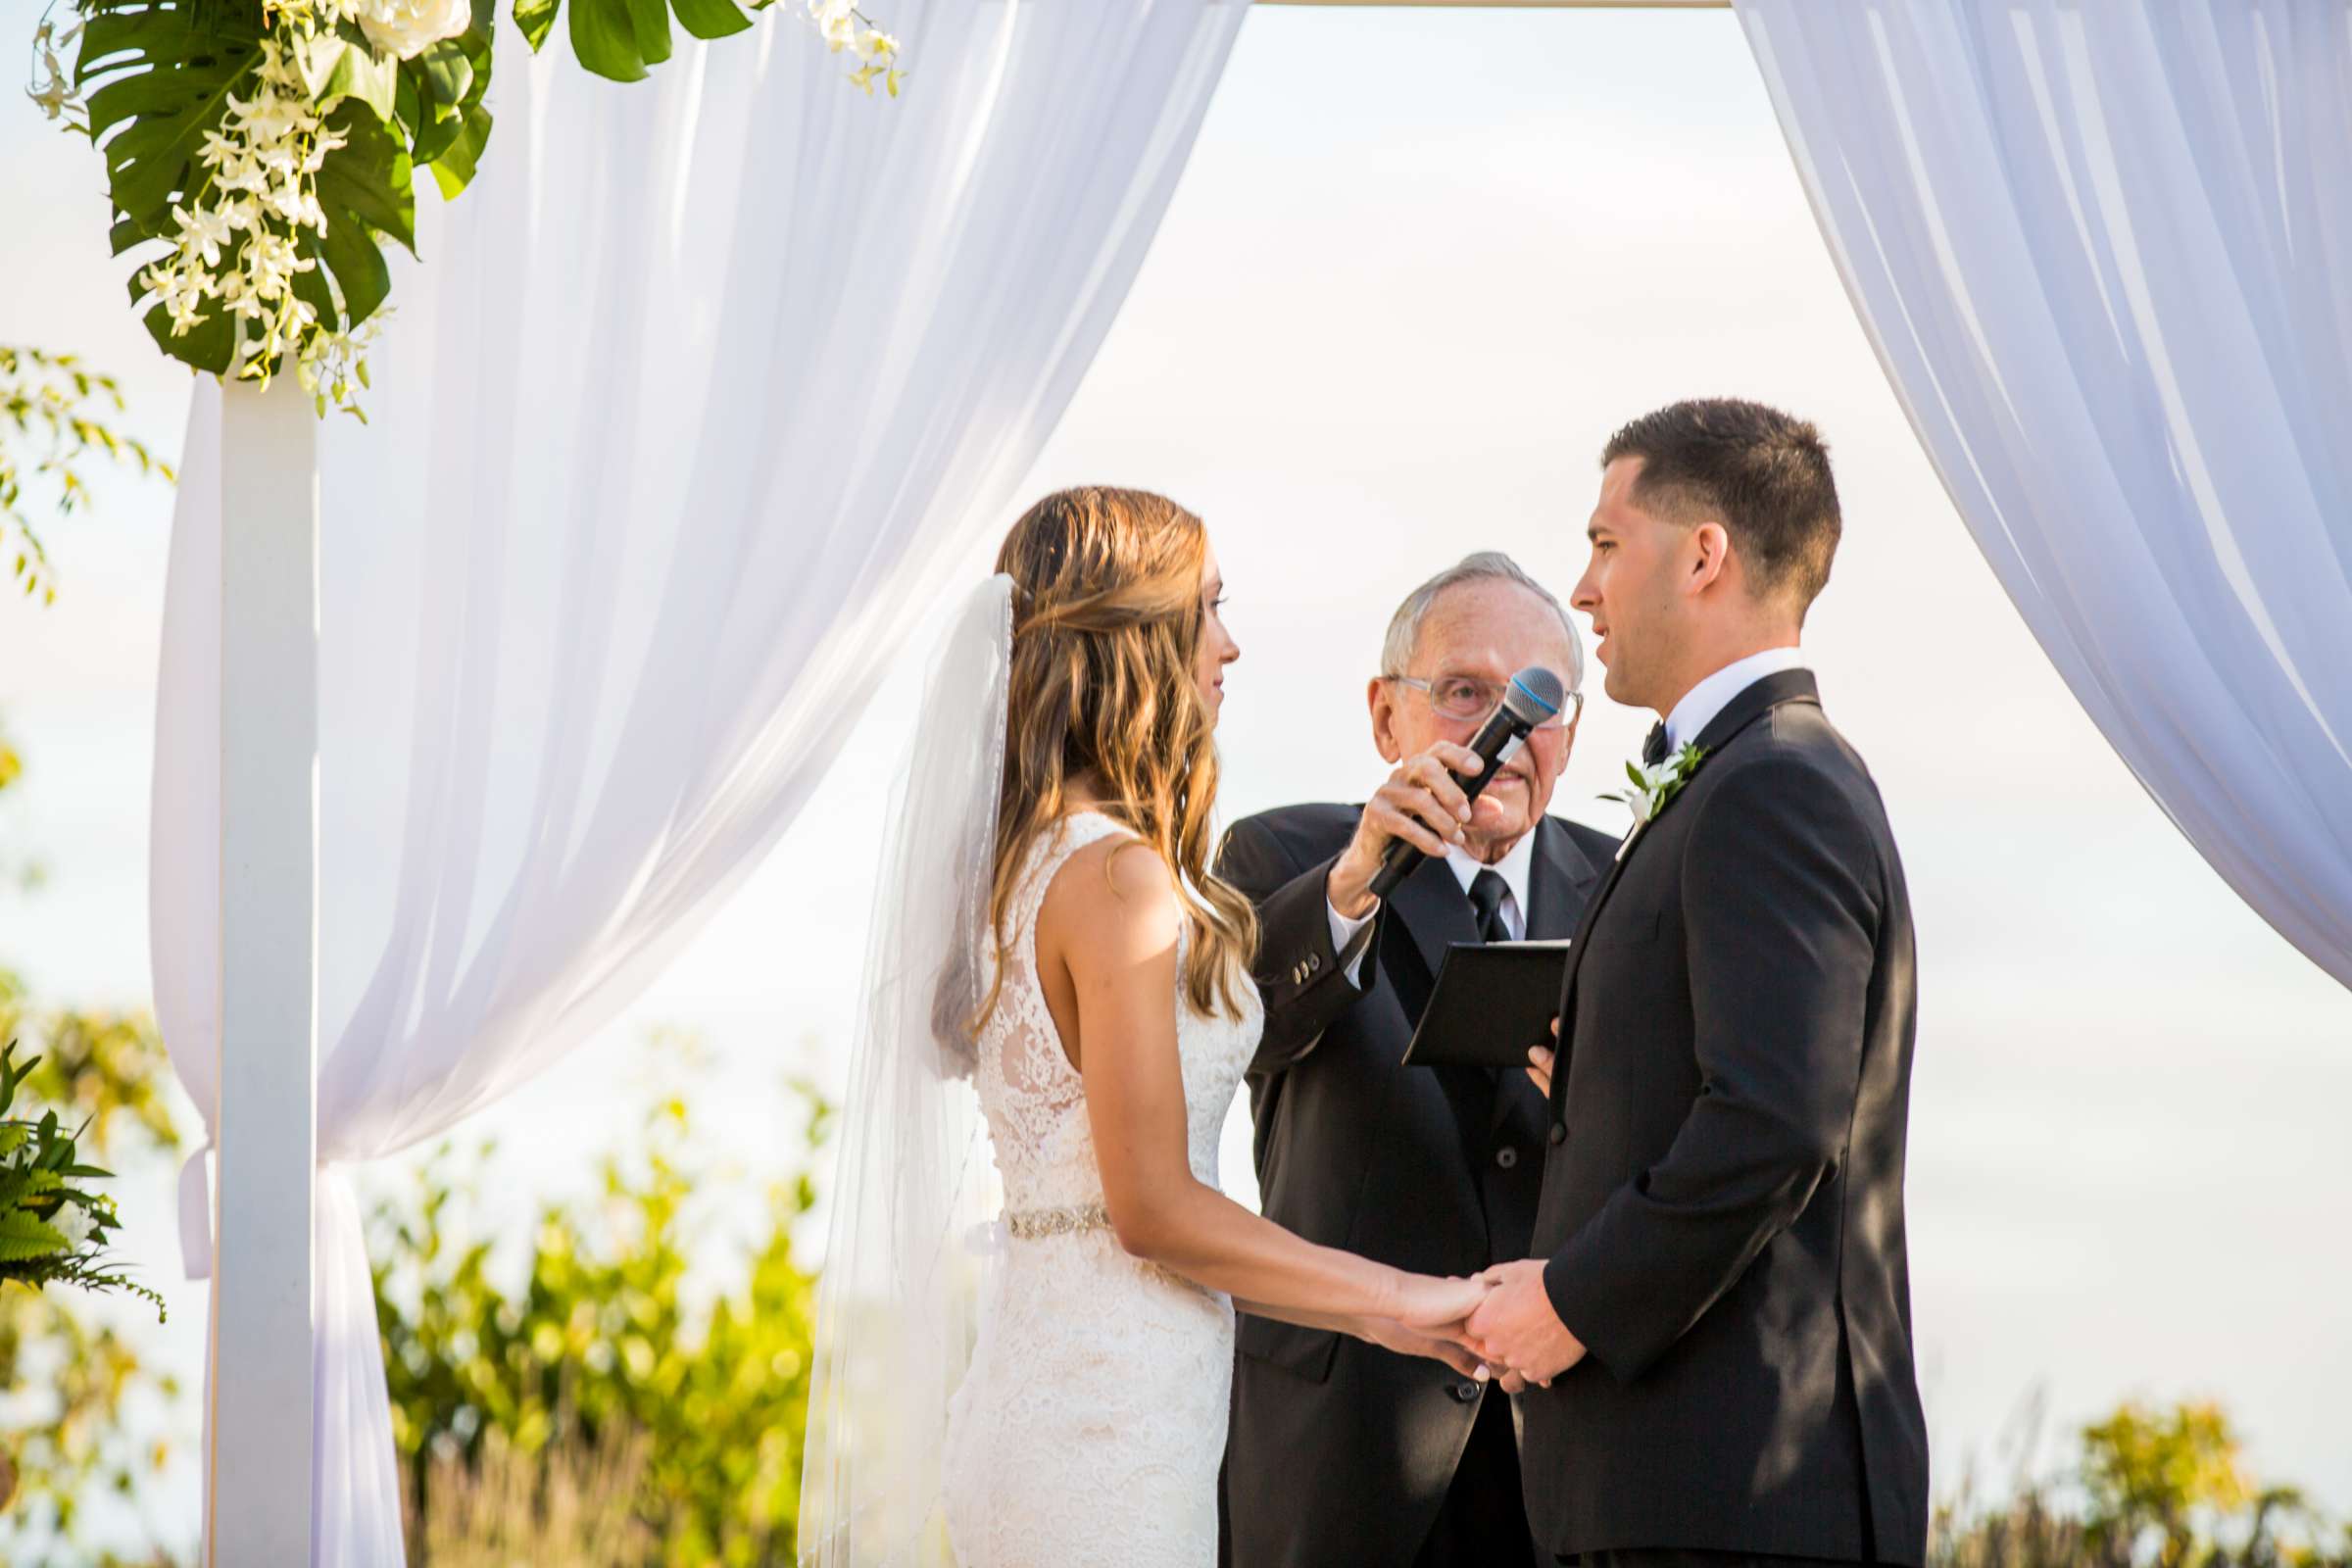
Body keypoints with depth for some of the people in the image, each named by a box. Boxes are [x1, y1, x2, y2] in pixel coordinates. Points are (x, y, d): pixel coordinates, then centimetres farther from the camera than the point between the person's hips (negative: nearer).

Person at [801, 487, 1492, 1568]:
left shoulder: (1020, 863, 14)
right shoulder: (1116, 876, -13)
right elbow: (1155, 1209, -15)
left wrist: (1372, 1311, 18)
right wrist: (1395, 1299, -7)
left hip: (1028, 1387, 9)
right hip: (1111, 1412, -9)